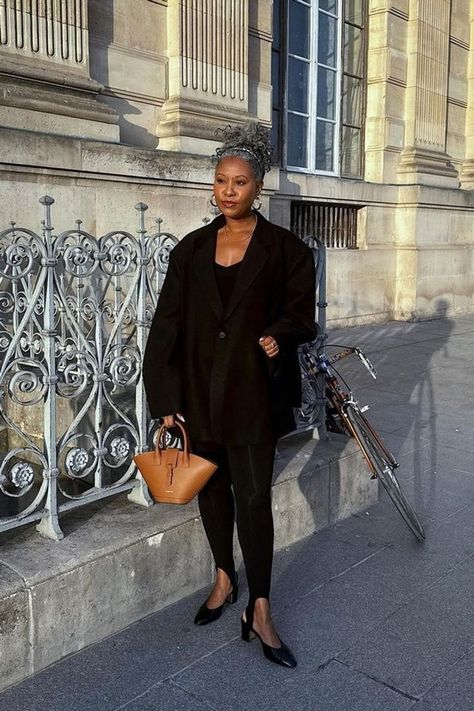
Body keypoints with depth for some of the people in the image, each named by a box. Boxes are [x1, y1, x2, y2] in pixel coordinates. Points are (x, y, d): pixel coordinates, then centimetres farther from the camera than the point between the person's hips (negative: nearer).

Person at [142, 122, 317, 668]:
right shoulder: (191, 249, 5)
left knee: (253, 497, -3)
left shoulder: (284, 249, -2)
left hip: (254, 392, -3)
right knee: (211, 487, 15)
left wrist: (279, 336, -21)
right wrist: (167, 397, -1)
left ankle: (259, 612, 10)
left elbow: (300, 312, 2)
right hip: (199, 392, 4)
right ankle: (224, 579, 36)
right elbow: (167, 325, 3)